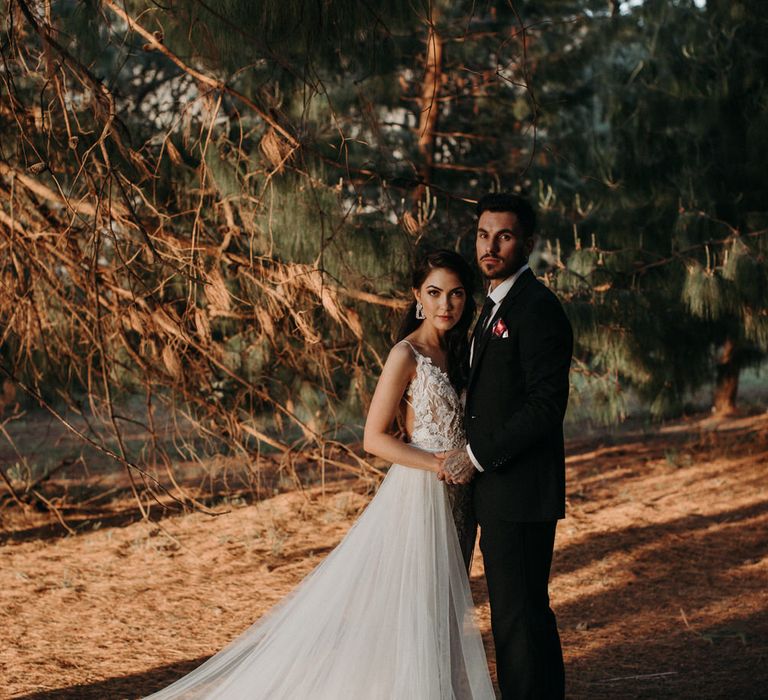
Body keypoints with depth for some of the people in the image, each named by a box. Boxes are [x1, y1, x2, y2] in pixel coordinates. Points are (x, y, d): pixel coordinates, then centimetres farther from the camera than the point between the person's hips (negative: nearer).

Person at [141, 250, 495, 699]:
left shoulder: (454, 351, 11)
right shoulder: (407, 355, -12)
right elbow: (375, 438, -14)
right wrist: (439, 465, -20)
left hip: (452, 497, 8)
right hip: (418, 493, -8)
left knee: (441, 615, 11)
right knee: (406, 615, -6)